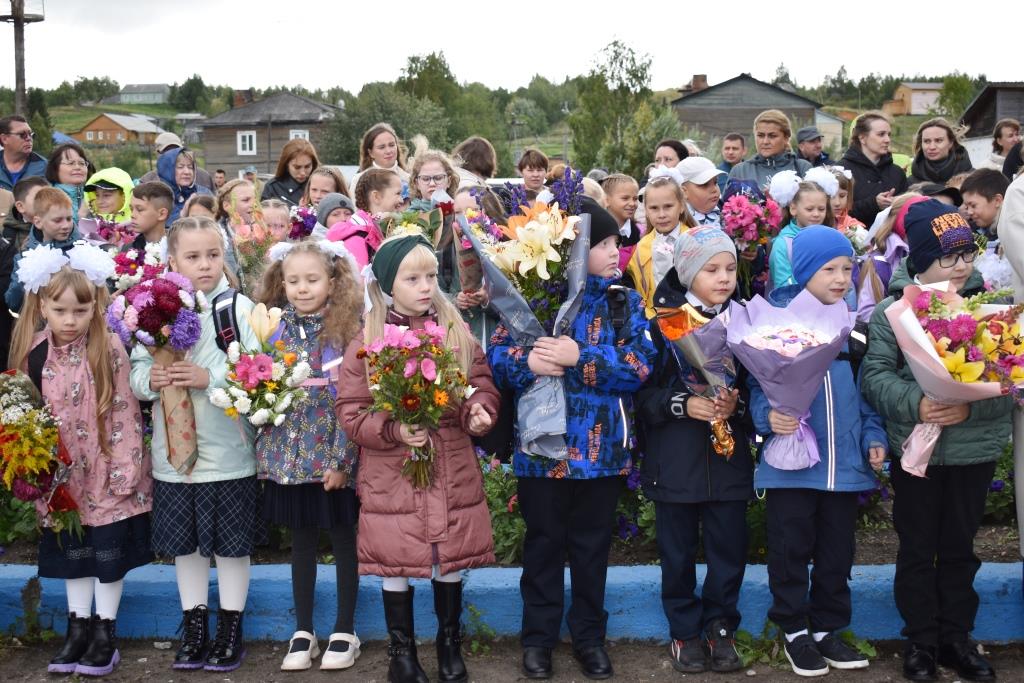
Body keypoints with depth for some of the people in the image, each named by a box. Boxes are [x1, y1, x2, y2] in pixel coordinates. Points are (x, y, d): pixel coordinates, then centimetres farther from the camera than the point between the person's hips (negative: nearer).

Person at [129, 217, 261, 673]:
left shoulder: (240, 308, -6)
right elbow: (135, 370, 5)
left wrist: (211, 378, -23)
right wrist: (150, 379, -16)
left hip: (228, 452, -3)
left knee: (231, 543, 9)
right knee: (185, 543, 15)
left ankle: (230, 630, 24)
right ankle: (194, 628, 30)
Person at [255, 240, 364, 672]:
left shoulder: (346, 330, -8)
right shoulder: (276, 328, 3)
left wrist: (341, 459, -15)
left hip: (333, 454, -3)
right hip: (290, 453, 4)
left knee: (342, 538, 8)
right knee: (301, 541, 13)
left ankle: (344, 631, 21)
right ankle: (303, 632, 24)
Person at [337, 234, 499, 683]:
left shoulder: (458, 334, 1)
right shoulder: (366, 342, -6)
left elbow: (482, 386, 5)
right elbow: (349, 410, -6)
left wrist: (478, 412, -17)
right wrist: (392, 430, -21)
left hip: (453, 474, 2)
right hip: (392, 479, -2)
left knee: (451, 563, 14)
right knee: (395, 568, 9)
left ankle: (450, 644, 34)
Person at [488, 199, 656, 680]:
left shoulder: (626, 303, 1)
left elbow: (641, 366, -11)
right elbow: (496, 356, -6)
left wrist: (580, 358, -21)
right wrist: (528, 363, -26)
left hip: (601, 450, 1)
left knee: (592, 545, 13)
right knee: (543, 542, 12)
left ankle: (589, 635, 28)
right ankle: (538, 636, 26)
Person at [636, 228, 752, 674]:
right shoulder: (662, 322, -6)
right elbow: (641, 390, -7)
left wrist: (737, 403, -15)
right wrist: (682, 404, -20)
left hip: (729, 458, 2)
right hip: (675, 461, -2)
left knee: (729, 547, 7)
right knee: (678, 552, 10)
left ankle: (720, 627, 25)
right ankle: (685, 630, 25)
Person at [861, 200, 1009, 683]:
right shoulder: (894, 309, -6)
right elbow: (874, 374, -9)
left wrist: (971, 406, -21)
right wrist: (916, 404, -25)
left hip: (975, 449, 2)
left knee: (961, 548, 14)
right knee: (918, 548, 10)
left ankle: (956, 638, 28)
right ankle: (921, 640, 24)